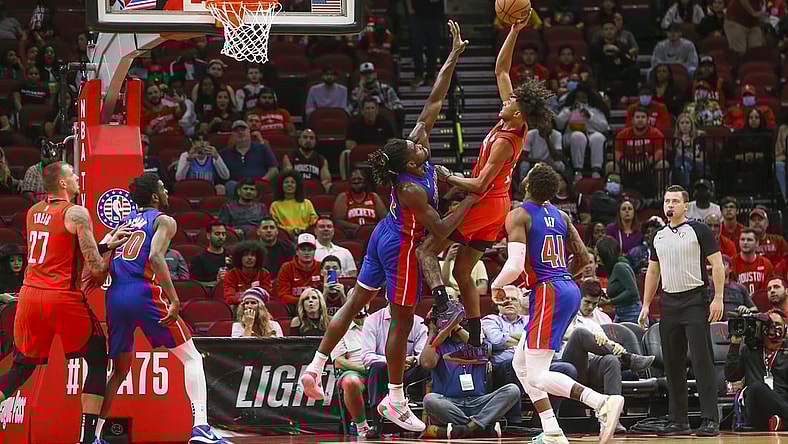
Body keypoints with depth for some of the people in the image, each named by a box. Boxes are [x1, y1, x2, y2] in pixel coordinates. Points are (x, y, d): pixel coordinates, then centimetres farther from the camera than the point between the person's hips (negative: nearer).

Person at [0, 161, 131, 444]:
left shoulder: (33, 212, 14)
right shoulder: (76, 214, -8)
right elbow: (94, 268, -10)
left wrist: (106, 245, 19)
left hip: (30, 294, 6)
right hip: (63, 298, -6)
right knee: (98, 361, 11)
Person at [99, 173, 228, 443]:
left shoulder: (125, 221, 24)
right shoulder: (163, 220, 4)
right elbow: (156, 256, -14)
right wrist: (174, 300, -18)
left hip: (115, 297, 6)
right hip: (144, 294, -6)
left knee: (119, 370, 21)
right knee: (191, 358, 2)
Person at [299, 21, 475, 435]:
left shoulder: (418, 140, -11)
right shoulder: (412, 190, -30)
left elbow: (434, 101, -8)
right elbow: (440, 230, -23)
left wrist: (454, 56, -12)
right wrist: (469, 201, -18)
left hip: (385, 237, 9)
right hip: (401, 248, -9)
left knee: (355, 302, 13)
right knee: (402, 322, 1)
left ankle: (315, 367, 15)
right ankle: (395, 402, 9)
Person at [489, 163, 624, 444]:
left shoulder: (518, 215, -9)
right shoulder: (561, 216, 15)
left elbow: (515, 265, -19)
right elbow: (583, 259, 16)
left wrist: (497, 286, 1)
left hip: (548, 293, -9)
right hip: (570, 290, 9)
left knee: (537, 376, -10)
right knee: (521, 363, 18)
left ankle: (603, 403, -28)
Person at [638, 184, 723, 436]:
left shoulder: (698, 230, -3)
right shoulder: (659, 236, 15)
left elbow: (717, 264, -7)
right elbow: (653, 272, 22)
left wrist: (718, 298, -16)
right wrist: (646, 305, 15)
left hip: (695, 300, -6)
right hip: (669, 302, 6)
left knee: (702, 362, -10)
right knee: (673, 365, 6)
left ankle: (710, 420, -11)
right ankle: (678, 421, 11)